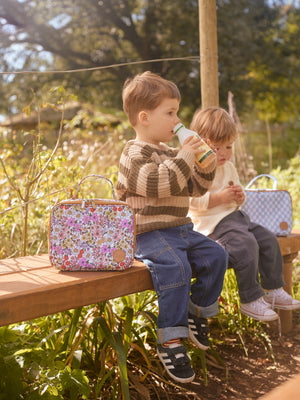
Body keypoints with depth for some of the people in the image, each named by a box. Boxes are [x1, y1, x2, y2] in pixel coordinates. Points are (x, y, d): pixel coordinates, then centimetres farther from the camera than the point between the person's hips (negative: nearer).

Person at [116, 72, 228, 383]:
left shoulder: (169, 152, 20)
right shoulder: (135, 153, -8)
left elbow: (194, 188, 25)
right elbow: (156, 184, -25)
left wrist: (205, 167, 8)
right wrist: (183, 159, -18)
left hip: (180, 230, 9)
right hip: (149, 234, -9)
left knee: (215, 255, -2)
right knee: (175, 267, -31)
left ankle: (196, 313, 15)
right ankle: (170, 340, -22)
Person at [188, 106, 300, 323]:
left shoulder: (229, 168, 16)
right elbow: (192, 202, -21)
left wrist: (239, 196, 0)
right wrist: (219, 198, -24)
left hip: (234, 216, 9)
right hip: (212, 224, -9)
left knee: (268, 239, 1)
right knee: (247, 245, -27)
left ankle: (273, 290, 13)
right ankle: (250, 301, -15)